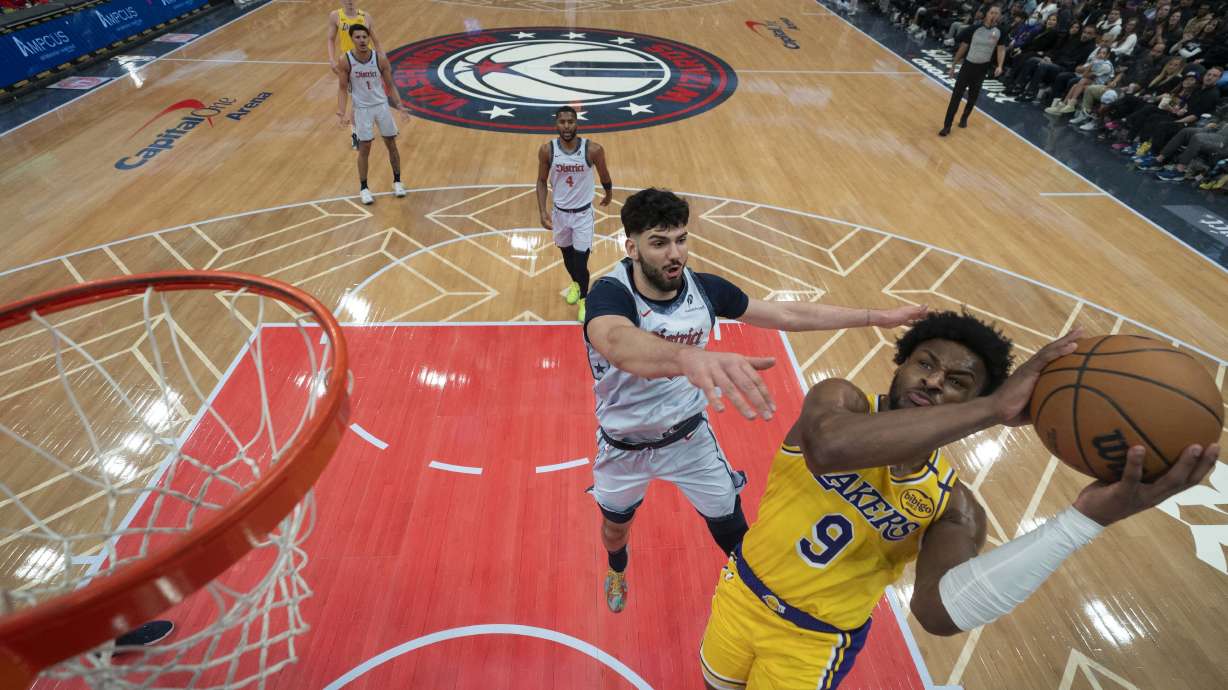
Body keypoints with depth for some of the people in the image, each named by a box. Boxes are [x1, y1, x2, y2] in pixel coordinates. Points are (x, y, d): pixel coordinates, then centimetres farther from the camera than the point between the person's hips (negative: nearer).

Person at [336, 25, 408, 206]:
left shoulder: (380, 58, -10)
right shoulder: (346, 61, -13)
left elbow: (390, 85, -1)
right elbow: (343, 89, -6)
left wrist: (399, 106, -14)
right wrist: (342, 113, -17)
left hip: (382, 105, 2)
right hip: (362, 109, -2)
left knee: (391, 144, 9)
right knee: (364, 148, 2)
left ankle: (397, 181, 27)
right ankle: (363, 188, 16)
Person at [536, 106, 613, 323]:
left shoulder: (593, 149, -18)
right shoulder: (547, 150, -12)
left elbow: (604, 175, 1)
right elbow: (542, 181, -1)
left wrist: (608, 195, 18)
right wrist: (542, 211, -11)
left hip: (583, 213, -2)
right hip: (559, 212, 2)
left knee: (581, 261, -4)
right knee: (567, 254, 20)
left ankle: (584, 299, 22)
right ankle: (575, 283, 52)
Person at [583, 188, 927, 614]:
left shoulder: (704, 288, -16)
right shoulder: (610, 292, -31)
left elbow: (790, 315, -5)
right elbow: (619, 344, -55)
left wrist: (877, 317, -4)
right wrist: (691, 357, -76)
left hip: (689, 437, 2)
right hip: (625, 447, -1)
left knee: (731, 527, 13)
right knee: (616, 525, 25)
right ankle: (617, 569, 61)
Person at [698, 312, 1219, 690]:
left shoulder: (951, 505, -17)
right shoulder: (837, 399, -21)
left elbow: (939, 611, -37)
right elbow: (830, 447, -47)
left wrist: (1086, 519, -43)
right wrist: (995, 409, -47)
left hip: (811, 645, 0)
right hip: (742, 593, 1)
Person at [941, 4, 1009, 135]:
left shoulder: (1000, 32, -3)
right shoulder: (974, 29, -5)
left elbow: (1001, 49, -2)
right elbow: (963, 47, 3)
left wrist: (999, 66, -19)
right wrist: (953, 65, 4)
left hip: (982, 68, 1)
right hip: (968, 65, -1)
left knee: (973, 97, 12)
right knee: (956, 95, -8)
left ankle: (964, 118, 33)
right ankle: (947, 126, -8)